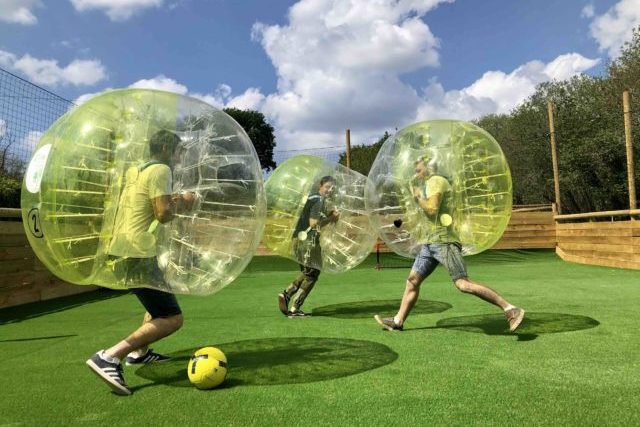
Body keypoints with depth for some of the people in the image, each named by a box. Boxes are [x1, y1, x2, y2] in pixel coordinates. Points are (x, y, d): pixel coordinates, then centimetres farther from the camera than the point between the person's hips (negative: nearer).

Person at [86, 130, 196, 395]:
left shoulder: (134, 171, 17)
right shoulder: (160, 170, -10)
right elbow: (164, 214, -20)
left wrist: (173, 202, 18)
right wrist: (181, 202, 0)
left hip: (123, 251, 10)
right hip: (137, 255, -10)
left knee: (161, 302, 30)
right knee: (172, 318, -12)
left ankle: (139, 352, 34)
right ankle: (108, 357, -18)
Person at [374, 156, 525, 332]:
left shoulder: (436, 180, -7)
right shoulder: (432, 184, 22)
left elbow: (432, 210, -18)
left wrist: (418, 196, -2)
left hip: (444, 242, -10)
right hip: (431, 242, 10)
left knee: (464, 285, -18)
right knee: (412, 280, 10)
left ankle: (511, 310, -13)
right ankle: (398, 321, 18)